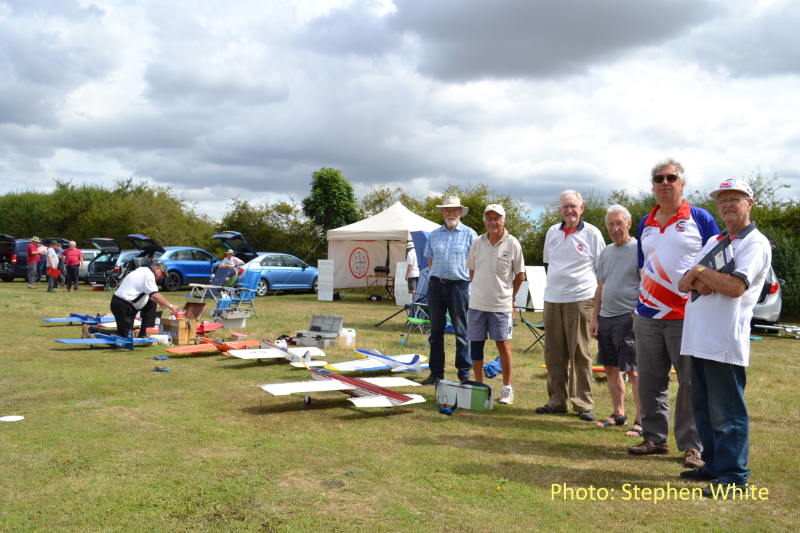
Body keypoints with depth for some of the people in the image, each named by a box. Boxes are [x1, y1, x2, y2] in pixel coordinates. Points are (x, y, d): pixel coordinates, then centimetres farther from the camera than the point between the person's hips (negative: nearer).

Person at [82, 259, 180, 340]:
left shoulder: (143, 271, 16)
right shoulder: (148, 275, -15)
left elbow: (149, 295, 25)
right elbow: (155, 295, -24)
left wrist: (159, 301, 14)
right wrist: (170, 306, -19)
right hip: (122, 306, -10)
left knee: (152, 303, 13)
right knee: (124, 336, -7)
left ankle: (143, 334, 11)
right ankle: (90, 329, 0)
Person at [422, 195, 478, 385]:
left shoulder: (470, 234, 0)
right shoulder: (434, 235, 11)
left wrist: (471, 284, -5)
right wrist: (437, 277, 8)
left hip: (459, 286, -4)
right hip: (436, 285, 4)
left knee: (461, 332, 1)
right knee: (436, 331, 8)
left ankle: (464, 374, 8)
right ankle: (436, 373, 17)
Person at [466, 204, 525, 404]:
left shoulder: (512, 243, -5)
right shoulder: (478, 243, 5)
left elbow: (520, 275, 3)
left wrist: (509, 296, 6)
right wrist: (480, 290, 14)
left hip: (501, 303, -3)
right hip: (477, 303, 4)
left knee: (503, 343, 1)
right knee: (476, 342, 6)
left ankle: (507, 388, 13)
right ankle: (479, 386, 19)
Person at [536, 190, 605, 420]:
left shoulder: (592, 233, 0)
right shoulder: (552, 232, 12)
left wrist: (596, 289, -2)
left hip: (580, 300, -5)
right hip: (552, 299, 5)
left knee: (580, 353, -2)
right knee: (554, 353, 8)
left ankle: (583, 404, 6)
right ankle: (557, 401, 17)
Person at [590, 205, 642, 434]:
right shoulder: (605, 252, 16)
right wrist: (595, 318, 13)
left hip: (628, 318, -7)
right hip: (606, 318, 7)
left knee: (634, 371, -5)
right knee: (611, 369, 12)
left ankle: (641, 419, 2)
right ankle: (618, 414, 23)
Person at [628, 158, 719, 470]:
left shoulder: (700, 219, 1)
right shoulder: (645, 224, 14)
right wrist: (640, 304, 14)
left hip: (688, 316, -4)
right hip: (648, 316, 5)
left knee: (692, 384, 0)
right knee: (650, 381, 9)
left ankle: (691, 446, 11)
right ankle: (654, 438, 22)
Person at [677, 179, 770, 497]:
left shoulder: (755, 243, -5)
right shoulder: (714, 242, 20)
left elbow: (736, 286, -19)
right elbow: (684, 282, 14)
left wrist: (700, 272, -7)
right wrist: (699, 282, -8)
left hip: (725, 340, -8)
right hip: (698, 337, 8)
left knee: (727, 411, -4)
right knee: (702, 407, 14)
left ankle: (733, 476, 4)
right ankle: (713, 466, 25)